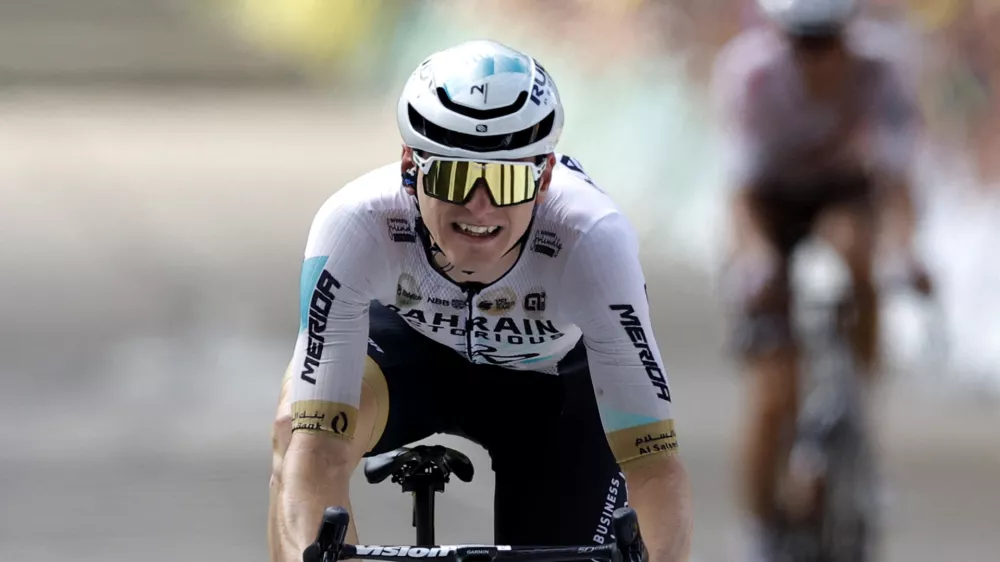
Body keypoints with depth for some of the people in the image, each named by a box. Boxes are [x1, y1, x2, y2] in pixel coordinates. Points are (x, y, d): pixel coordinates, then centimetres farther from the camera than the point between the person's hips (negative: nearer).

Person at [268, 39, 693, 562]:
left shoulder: (591, 240, -39)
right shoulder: (356, 225, -38)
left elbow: (654, 463, -41)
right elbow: (316, 453, -44)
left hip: (557, 378, 0)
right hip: (410, 341, 0)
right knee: (299, 425, -31)